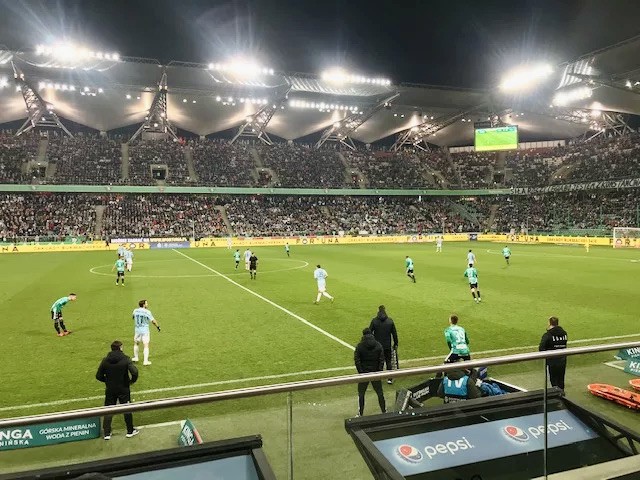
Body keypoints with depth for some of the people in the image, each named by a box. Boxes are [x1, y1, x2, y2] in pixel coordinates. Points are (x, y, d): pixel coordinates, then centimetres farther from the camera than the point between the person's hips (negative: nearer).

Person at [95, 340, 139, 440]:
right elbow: (134, 372, -24)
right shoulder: (125, 359, -14)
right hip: (124, 389, -2)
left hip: (110, 390, 2)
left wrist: (108, 381, 13)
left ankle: (107, 433, 19)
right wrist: (132, 381, -4)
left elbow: (98, 376, -3)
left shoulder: (105, 360, -6)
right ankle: (130, 431, 24)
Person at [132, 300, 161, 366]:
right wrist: (158, 326, 5)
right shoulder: (147, 312, -16)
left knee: (136, 343, 24)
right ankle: (145, 361, -2)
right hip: (145, 331, -4)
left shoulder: (135, 311, -3)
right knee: (146, 346, -1)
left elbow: (133, 317, 19)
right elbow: (153, 321, -10)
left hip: (137, 330, 4)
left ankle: (135, 357, 34)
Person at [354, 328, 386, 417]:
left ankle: (360, 414, 15)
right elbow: (382, 360, -5)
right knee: (380, 393, 16)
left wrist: (361, 372, -7)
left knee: (361, 394, 11)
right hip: (375, 373, 2)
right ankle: (384, 411, 24)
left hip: (364, 373, -2)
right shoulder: (378, 345, -3)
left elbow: (357, 360, -13)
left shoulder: (360, 346, -10)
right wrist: (379, 371, -1)